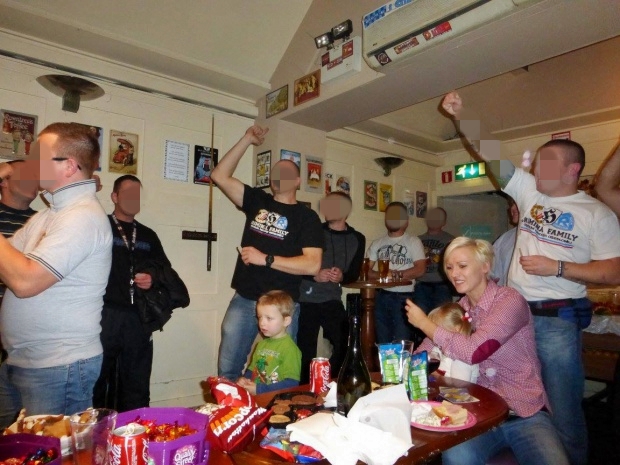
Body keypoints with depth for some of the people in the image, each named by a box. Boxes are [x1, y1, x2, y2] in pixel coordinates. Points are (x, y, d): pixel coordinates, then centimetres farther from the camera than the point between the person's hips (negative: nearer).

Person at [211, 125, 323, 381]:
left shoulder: (306, 216, -2)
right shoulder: (257, 201, 9)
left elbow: (312, 265, -13)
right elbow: (219, 176, 4)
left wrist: (266, 259, -16)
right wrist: (247, 140, 0)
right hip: (243, 301, 4)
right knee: (226, 370, 11)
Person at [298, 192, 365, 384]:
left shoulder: (357, 239, 6)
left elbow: (354, 274, 6)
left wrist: (342, 277, -16)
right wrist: (315, 275, -19)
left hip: (333, 300, 3)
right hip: (306, 300, -2)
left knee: (343, 346, 3)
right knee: (306, 350, 1)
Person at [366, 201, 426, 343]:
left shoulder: (413, 241, 0)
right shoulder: (377, 243, 10)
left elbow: (420, 269, -11)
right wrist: (380, 275, -15)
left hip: (404, 297, -4)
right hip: (381, 296, 4)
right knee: (382, 342, 12)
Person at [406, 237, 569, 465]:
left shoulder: (510, 300, -11)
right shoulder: (458, 309, 6)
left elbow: (474, 351, -24)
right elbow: (423, 352, 7)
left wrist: (424, 322, -13)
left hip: (526, 414, -2)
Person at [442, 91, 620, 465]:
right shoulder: (529, 190, 6)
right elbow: (489, 153, 0)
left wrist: (557, 268, -17)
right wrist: (460, 115, -9)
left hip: (557, 320, -4)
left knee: (563, 410, 4)